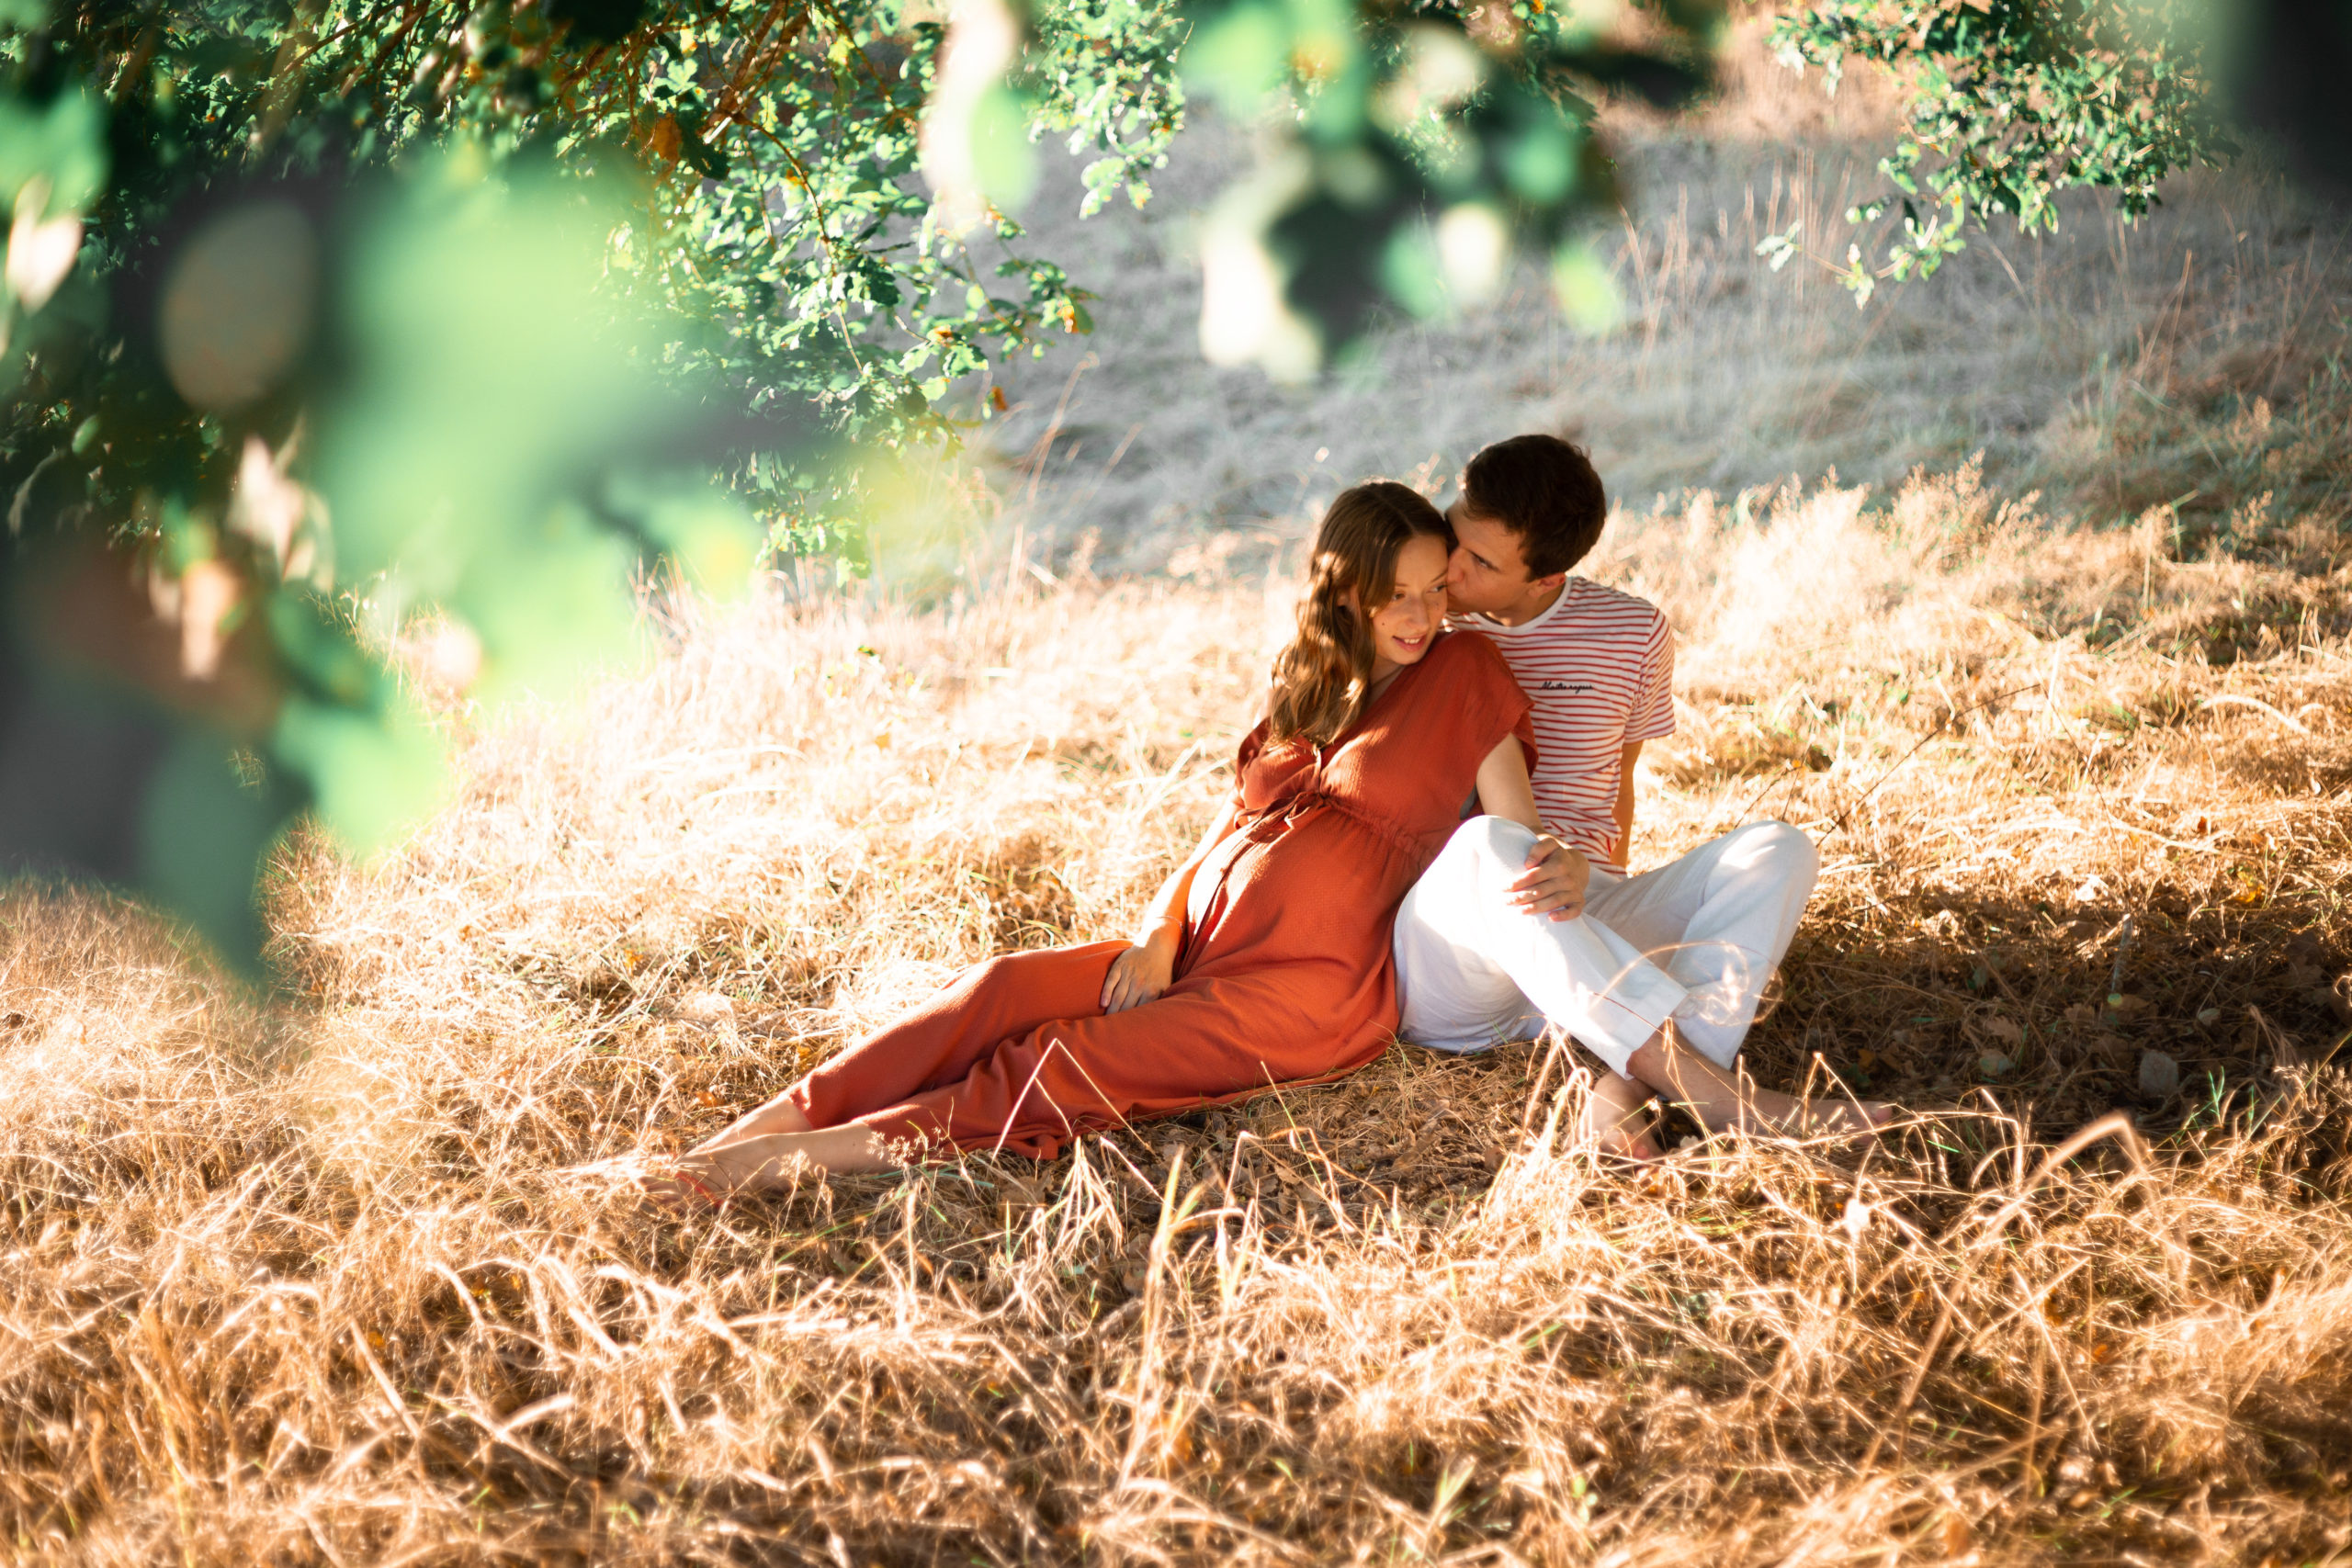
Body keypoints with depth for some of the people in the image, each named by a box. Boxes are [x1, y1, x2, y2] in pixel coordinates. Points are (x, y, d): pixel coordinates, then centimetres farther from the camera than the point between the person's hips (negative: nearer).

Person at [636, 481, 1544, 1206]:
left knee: (1070, 1067, -23)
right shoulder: (1306, 686, 21)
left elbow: (1521, 845, 1)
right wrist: (1157, 938, 1)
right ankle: (737, 1142, -27)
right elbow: (1225, 831, 16)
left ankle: (788, 1162, -32)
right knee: (1002, 991, -18)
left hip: (1312, 987, -6)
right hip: (1203, 953, 6)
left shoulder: (1465, 677, 5)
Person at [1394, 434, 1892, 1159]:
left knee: (1778, 850, -19)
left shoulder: (1631, 631, 8)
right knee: (1488, 846, -38)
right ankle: (1717, 1095, -49)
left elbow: (1613, 783, 15)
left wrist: (1584, 872, -6)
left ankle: (1631, 1088, -42)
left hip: (1580, 933, 3)